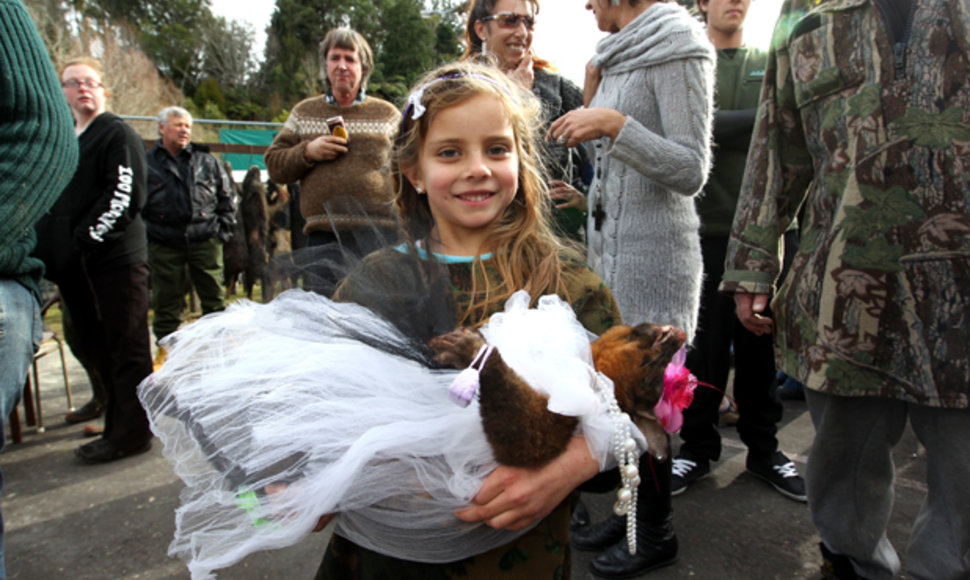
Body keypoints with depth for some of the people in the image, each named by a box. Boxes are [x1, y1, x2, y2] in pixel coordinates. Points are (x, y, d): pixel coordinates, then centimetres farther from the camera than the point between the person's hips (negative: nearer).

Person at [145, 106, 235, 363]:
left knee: (214, 298, 6)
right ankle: (165, 347, 19)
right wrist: (144, 234, -1)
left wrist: (223, 230, 4)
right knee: (166, 301, 6)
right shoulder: (146, 164, 7)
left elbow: (226, 197, 13)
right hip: (164, 246, -1)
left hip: (205, 241, 1)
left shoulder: (207, 161, 11)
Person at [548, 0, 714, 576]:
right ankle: (631, 509, 30)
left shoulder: (677, 50, -9)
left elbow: (690, 172, -16)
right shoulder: (621, 56, 16)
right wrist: (592, 99, 13)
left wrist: (613, 124, -25)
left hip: (653, 248, -8)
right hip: (611, 242, 9)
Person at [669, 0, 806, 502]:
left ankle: (762, 447, 24)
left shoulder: (772, 64, 16)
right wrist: (761, 121, -8)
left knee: (759, 343, 8)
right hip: (705, 229, -2)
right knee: (705, 345, 2)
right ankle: (698, 446, 19)